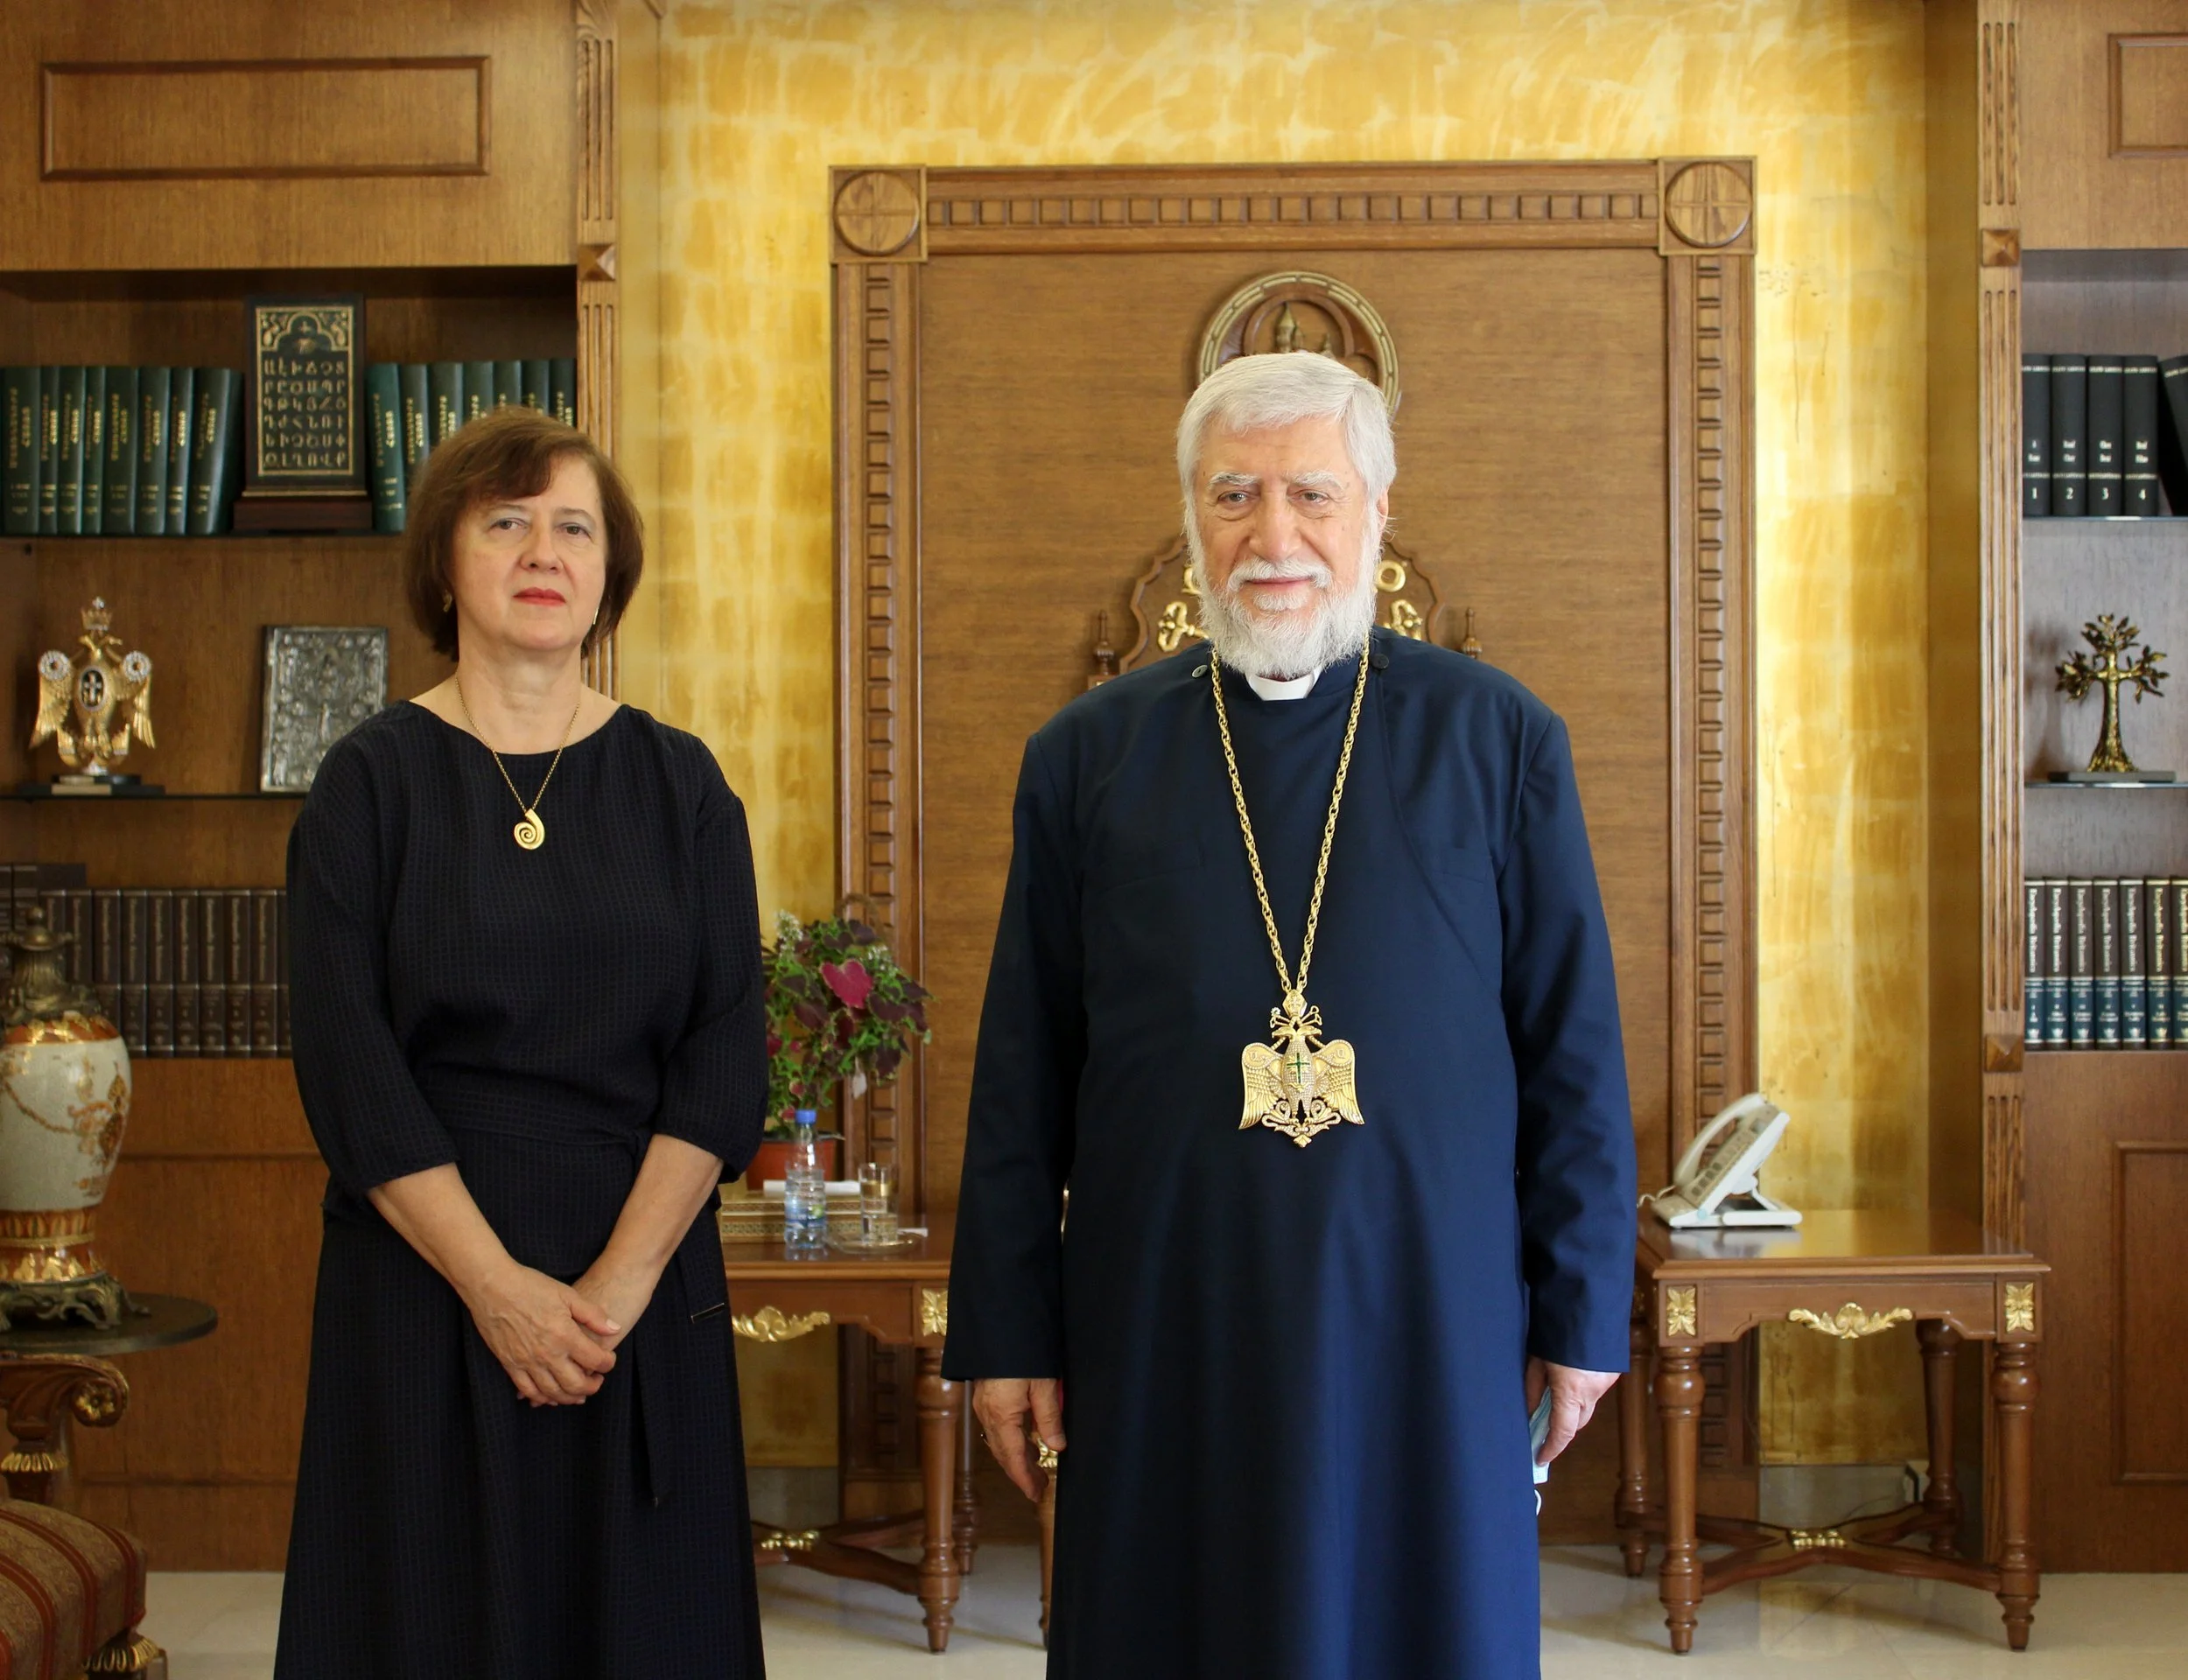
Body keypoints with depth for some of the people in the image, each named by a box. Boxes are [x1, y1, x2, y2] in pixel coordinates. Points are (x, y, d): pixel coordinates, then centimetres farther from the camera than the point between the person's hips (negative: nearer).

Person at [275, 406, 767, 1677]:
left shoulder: (681, 786, 4)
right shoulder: (372, 782, 0)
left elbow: (726, 1059, -2)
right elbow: (349, 1069, -7)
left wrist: (619, 1281, -13)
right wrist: (497, 1285, -15)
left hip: (646, 1292, 2)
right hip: (423, 1281, -1)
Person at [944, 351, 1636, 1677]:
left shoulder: (1499, 739, 2)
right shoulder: (1089, 757, 4)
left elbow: (1575, 1054, 3)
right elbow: (1023, 1074, 5)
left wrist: (1582, 1315, 1)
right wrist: (1007, 1331, 3)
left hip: (1430, 1314, 0)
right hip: (1164, 1321, 1)